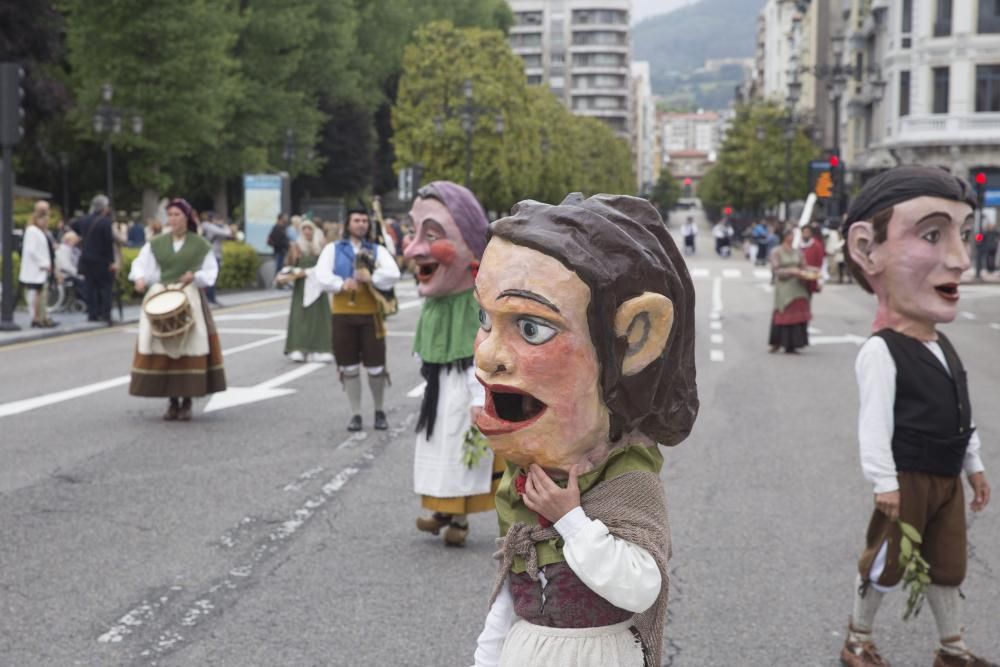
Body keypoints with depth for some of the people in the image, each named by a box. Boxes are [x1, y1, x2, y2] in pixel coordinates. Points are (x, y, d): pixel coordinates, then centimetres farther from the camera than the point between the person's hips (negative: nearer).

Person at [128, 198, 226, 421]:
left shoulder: (199, 244, 4)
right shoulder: (156, 243, 10)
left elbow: (211, 271, 4)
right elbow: (141, 264, 5)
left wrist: (195, 276, -16)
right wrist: (140, 278, -16)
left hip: (190, 297, -2)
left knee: (189, 347, -5)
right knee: (162, 348, -3)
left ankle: (187, 401, 4)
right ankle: (172, 401, 7)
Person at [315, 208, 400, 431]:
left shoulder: (377, 250, 8)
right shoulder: (333, 249, 8)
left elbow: (393, 274, -7)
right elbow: (322, 275, -5)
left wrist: (372, 278, -22)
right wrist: (341, 284, -21)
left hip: (370, 314, 0)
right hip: (343, 314, 0)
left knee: (376, 367, 1)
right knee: (349, 367, 5)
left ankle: (379, 411, 20)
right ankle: (355, 414, 15)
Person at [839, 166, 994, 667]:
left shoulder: (942, 347, 6)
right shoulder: (881, 352, -21)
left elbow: (962, 415, 15)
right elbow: (874, 423, -21)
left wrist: (974, 466, 17)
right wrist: (884, 482, -23)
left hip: (946, 479, 8)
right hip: (906, 480, -8)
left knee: (948, 565, 16)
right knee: (885, 564, 6)